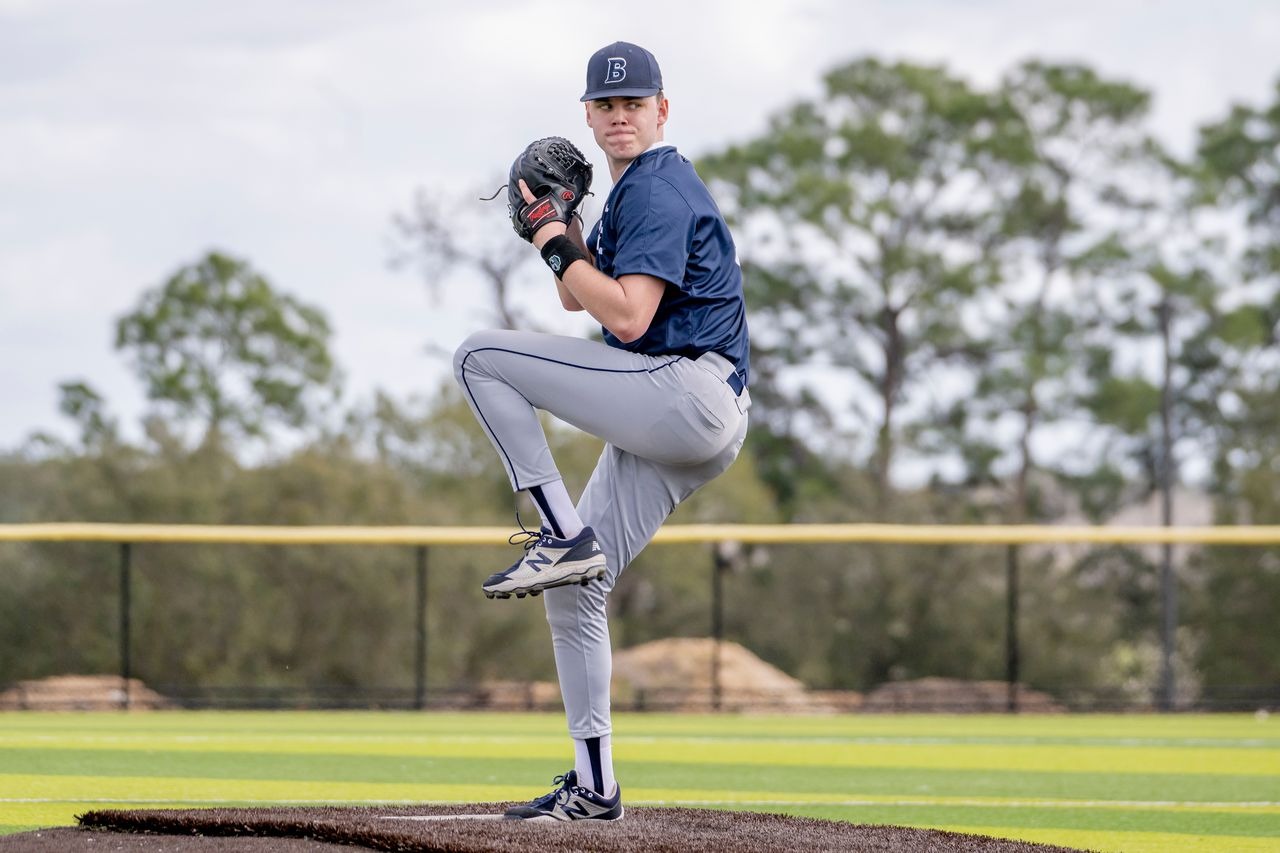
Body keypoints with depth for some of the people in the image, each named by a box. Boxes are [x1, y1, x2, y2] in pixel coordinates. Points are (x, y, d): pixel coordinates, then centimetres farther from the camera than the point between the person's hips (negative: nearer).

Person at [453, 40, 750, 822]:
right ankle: (595, 787, 12)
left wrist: (560, 248, -10)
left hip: (686, 395, -10)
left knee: (481, 358, -13)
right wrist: (562, 235, 9)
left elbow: (626, 317, -21)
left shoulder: (660, 190, -10)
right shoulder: (635, 191, 23)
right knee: (576, 588, 9)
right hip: (666, 426, 10)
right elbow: (583, 297, 26)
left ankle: (563, 534, -14)